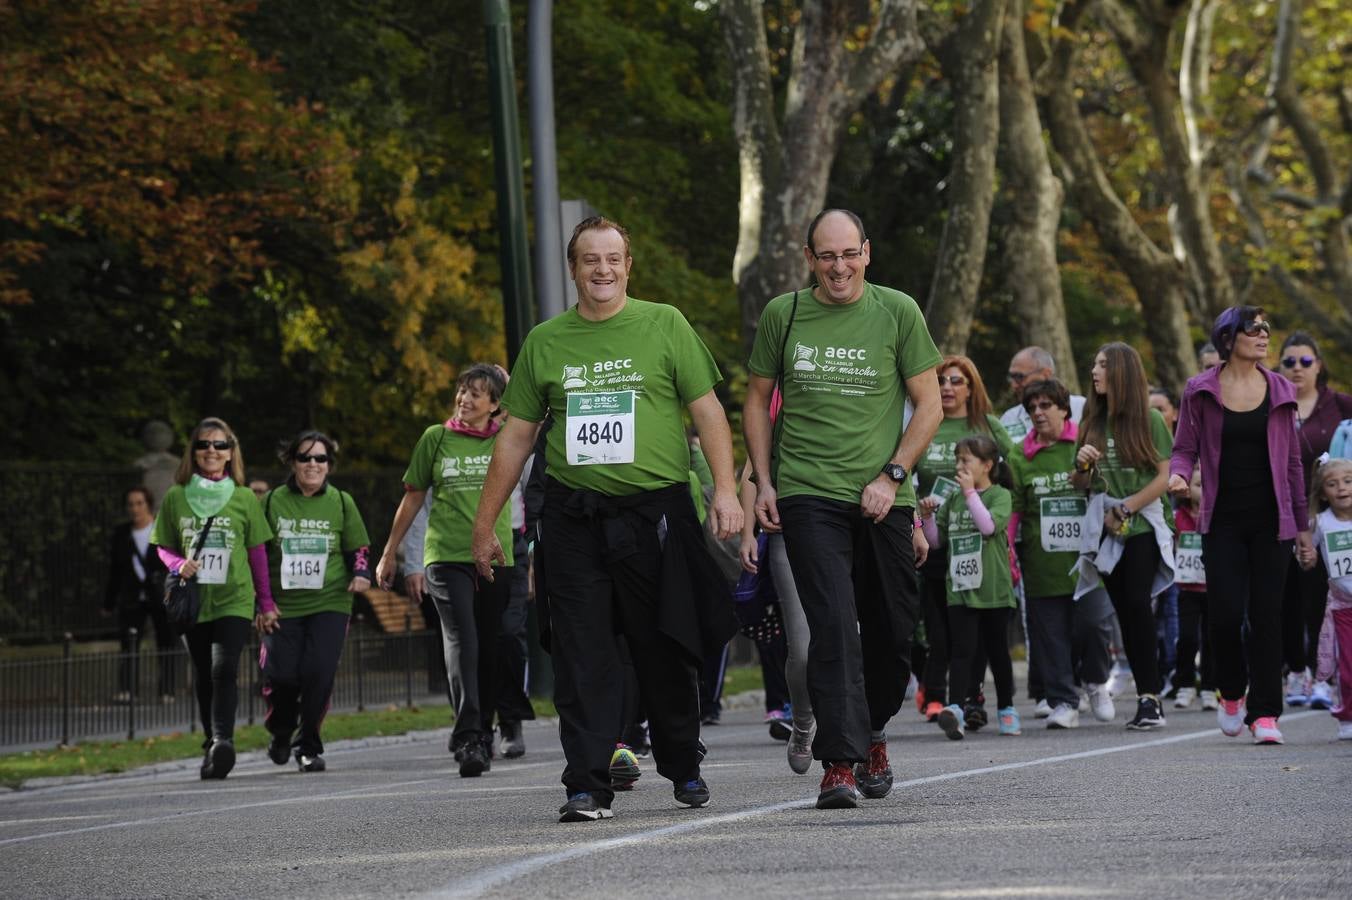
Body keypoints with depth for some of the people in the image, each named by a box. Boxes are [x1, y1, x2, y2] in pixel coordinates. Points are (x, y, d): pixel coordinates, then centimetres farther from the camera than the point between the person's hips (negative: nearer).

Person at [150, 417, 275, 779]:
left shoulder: (244, 498, 4)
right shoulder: (175, 498, 6)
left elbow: (257, 552, 9)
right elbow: (163, 547, 12)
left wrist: (266, 603, 11)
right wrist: (179, 564, -11)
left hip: (235, 600, -2)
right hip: (194, 600, 2)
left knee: (224, 668, -20)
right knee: (203, 677, 8)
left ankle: (223, 740, -31)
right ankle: (211, 743, 19)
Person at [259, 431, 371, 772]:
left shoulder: (341, 502, 8)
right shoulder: (272, 502, 7)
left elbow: (358, 547, 16)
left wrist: (361, 574, -5)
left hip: (329, 603, 0)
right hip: (283, 605, 0)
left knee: (319, 671, -15)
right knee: (281, 675, -9)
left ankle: (308, 745, 1)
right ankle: (281, 734, 22)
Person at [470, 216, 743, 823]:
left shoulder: (665, 325, 5)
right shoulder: (545, 342, 10)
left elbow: (707, 410, 4)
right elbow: (516, 436, 14)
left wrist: (725, 490, -8)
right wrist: (484, 524, 12)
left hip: (655, 513, -1)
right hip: (574, 518, 1)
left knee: (666, 652, 6)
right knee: (582, 658, -5)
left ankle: (684, 768, 25)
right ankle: (587, 787, -5)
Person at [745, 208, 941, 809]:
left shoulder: (897, 313, 2)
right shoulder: (783, 315, 5)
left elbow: (929, 405, 5)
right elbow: (758, 401, 15)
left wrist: (892, 475, -6)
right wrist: (763, 483, 5)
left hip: (883, 500, 1)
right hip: (808, 495, -1)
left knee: (892, 630, 9)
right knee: (834, 625, -15)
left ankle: (872, 732, 34)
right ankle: (840, 763, -18)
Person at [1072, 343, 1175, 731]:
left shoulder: (1150, 420, 0)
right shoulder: (1092, 423, 12)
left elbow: (1165, 475, -5)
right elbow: (1081, 484, 17)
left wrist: (1126, 508, -11)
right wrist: (1082, 466, -5)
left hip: (1144, 526, -5)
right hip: (1106, 531, 5)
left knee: (1137, 602, -16)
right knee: (1125, 611, 4)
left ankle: (1150, 697, -16)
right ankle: (1149, 698, 8)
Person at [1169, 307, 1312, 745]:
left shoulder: (1280, 391, 6)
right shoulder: (1201, 391, 0)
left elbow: (1291, 460, 10)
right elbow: (1185, 448, 4)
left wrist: (1302, 523, 10)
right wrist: (1179, 475, -20)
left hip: (1270, 520, 1)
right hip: (1223, 520, -1)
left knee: (1266, 614, -2)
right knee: (1226, 613, -7)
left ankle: (1264, 714, 1)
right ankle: (1232, 693, 21)